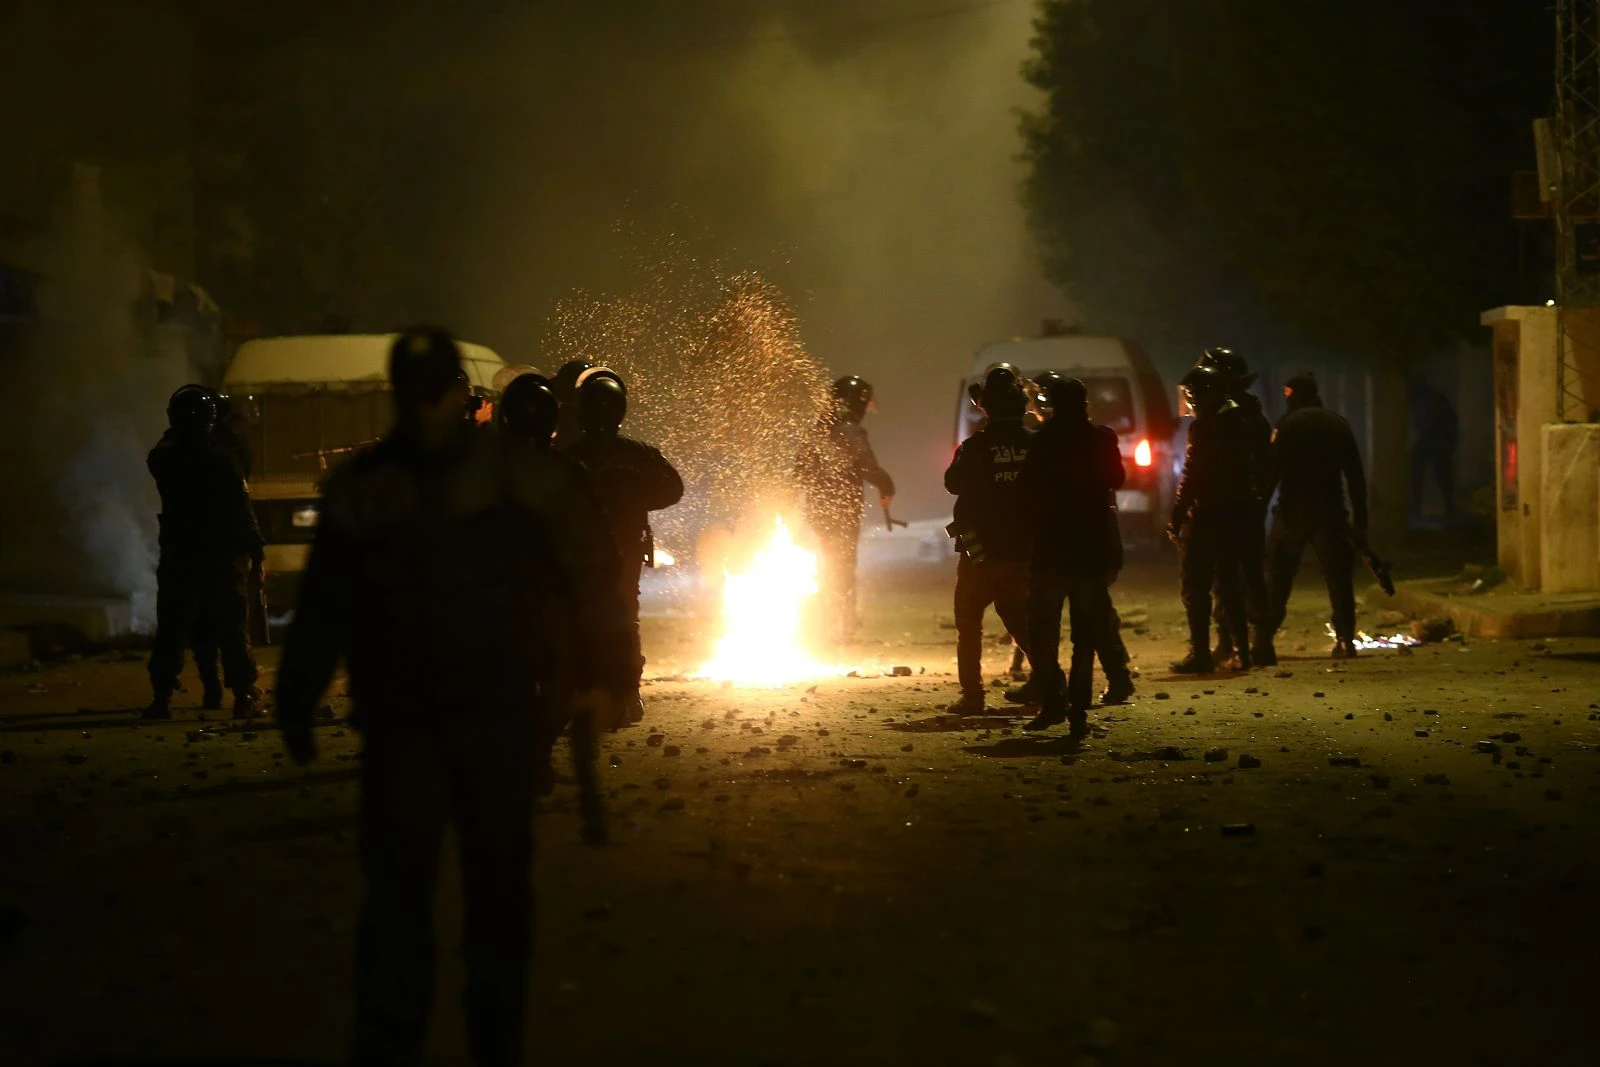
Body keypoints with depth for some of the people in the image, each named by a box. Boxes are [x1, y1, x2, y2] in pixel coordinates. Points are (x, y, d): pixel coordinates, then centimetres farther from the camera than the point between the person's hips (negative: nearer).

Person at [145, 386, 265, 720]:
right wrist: (256, 551, -4)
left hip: (178, 557, 3)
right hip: (224, 557, -3)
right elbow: (242, 513, -11)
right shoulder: (219, 463, -13)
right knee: (233, 630, 2)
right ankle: (244, 696, -3)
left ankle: (162, 697, 3)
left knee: (172, 630, 8)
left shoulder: (163, 460, -2)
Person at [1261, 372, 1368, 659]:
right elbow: (1355, 474, 10)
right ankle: (1345, 639, -2)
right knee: (1338, 576, 6)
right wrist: (1360, 517, 12)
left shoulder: (1288, 424, -3)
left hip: (1293, 510, -3)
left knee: (1278, 576, 4)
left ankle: (1263, 638, 1)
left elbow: (1272, 470, -10)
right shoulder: (1338, 424, 10)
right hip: (1331, 511, 3)